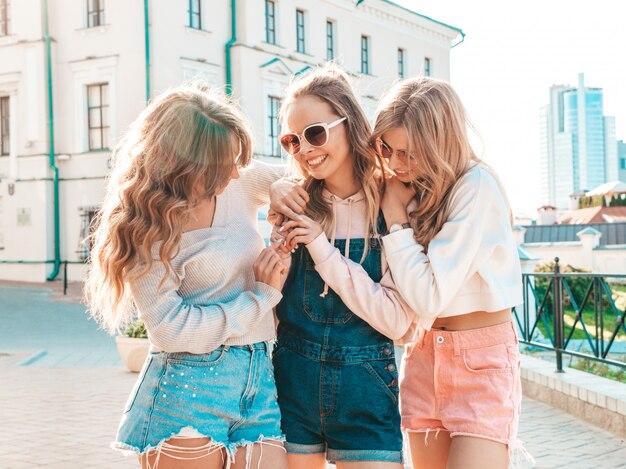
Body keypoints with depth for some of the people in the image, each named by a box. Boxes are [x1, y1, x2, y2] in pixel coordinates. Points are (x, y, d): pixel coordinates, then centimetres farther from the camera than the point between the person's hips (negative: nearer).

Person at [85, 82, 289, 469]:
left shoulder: (242, 182, 3)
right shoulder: (148, 227, -9)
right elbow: (172, 329, -14)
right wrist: (262, 295, -9)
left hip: (259, 380, 4)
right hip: (191, 387, -4)